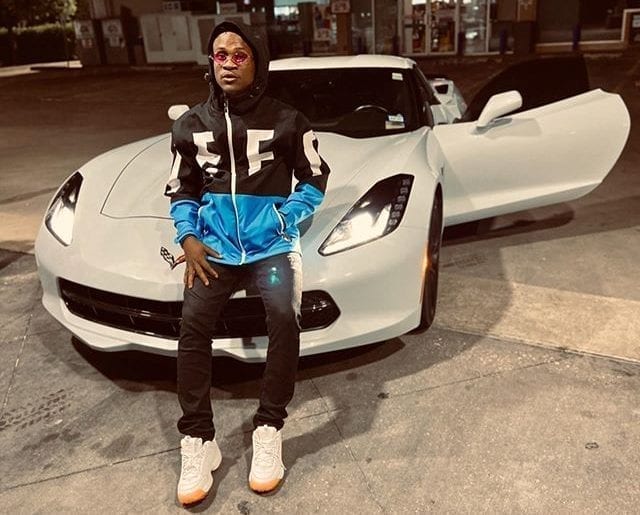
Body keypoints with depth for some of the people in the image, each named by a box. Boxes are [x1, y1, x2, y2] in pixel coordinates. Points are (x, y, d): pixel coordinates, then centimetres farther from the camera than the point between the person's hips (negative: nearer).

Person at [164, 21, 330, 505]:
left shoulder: (286, 120, 1)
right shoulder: (191, 124, 10)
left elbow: (315, 178, 9)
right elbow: (181, 188, 17)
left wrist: (286, 220, -7)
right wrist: (188, 236, 0)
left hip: (272, 243, -2)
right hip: (215, 246, 2)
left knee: (284, 319, -27)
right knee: (193, 324, -21)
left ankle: (269, 431, -8)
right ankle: (198, 442, -8)